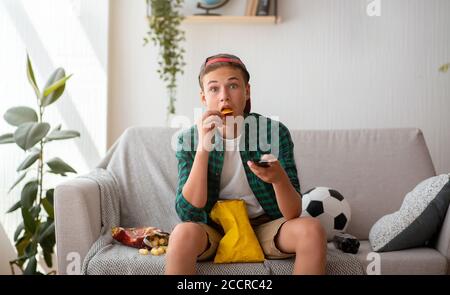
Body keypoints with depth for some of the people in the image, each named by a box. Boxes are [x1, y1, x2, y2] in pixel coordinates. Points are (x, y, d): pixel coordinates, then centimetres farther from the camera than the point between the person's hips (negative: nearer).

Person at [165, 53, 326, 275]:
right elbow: (189, 214, -20)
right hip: (214, 229, -1)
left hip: (264, 227, 1)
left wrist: (279, 178, -37)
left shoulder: (275, 132, -12)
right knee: (183, 233, -32)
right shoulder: (189, 139, -10)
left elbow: (293, 214, -14)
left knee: (311, 230, -27)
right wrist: (203, 147, -28)